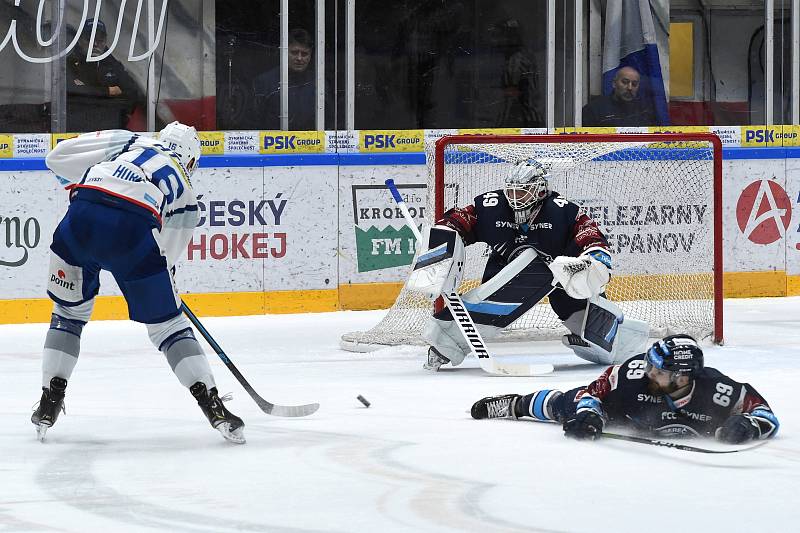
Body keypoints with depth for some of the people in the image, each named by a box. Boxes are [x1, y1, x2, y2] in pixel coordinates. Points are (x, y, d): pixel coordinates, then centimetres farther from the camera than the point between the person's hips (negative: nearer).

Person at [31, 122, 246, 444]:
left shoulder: (128, 142, 29)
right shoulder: (185, 194, 28)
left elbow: (59, 155, 21)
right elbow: (166, 257, 28)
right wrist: (166, 291, 45)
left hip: (81, 216, 1)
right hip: (134, 228, -1)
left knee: (68, 311, 24)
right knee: (166, 323, 14)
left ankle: (49, 404, 21)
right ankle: (215, 410, 9)